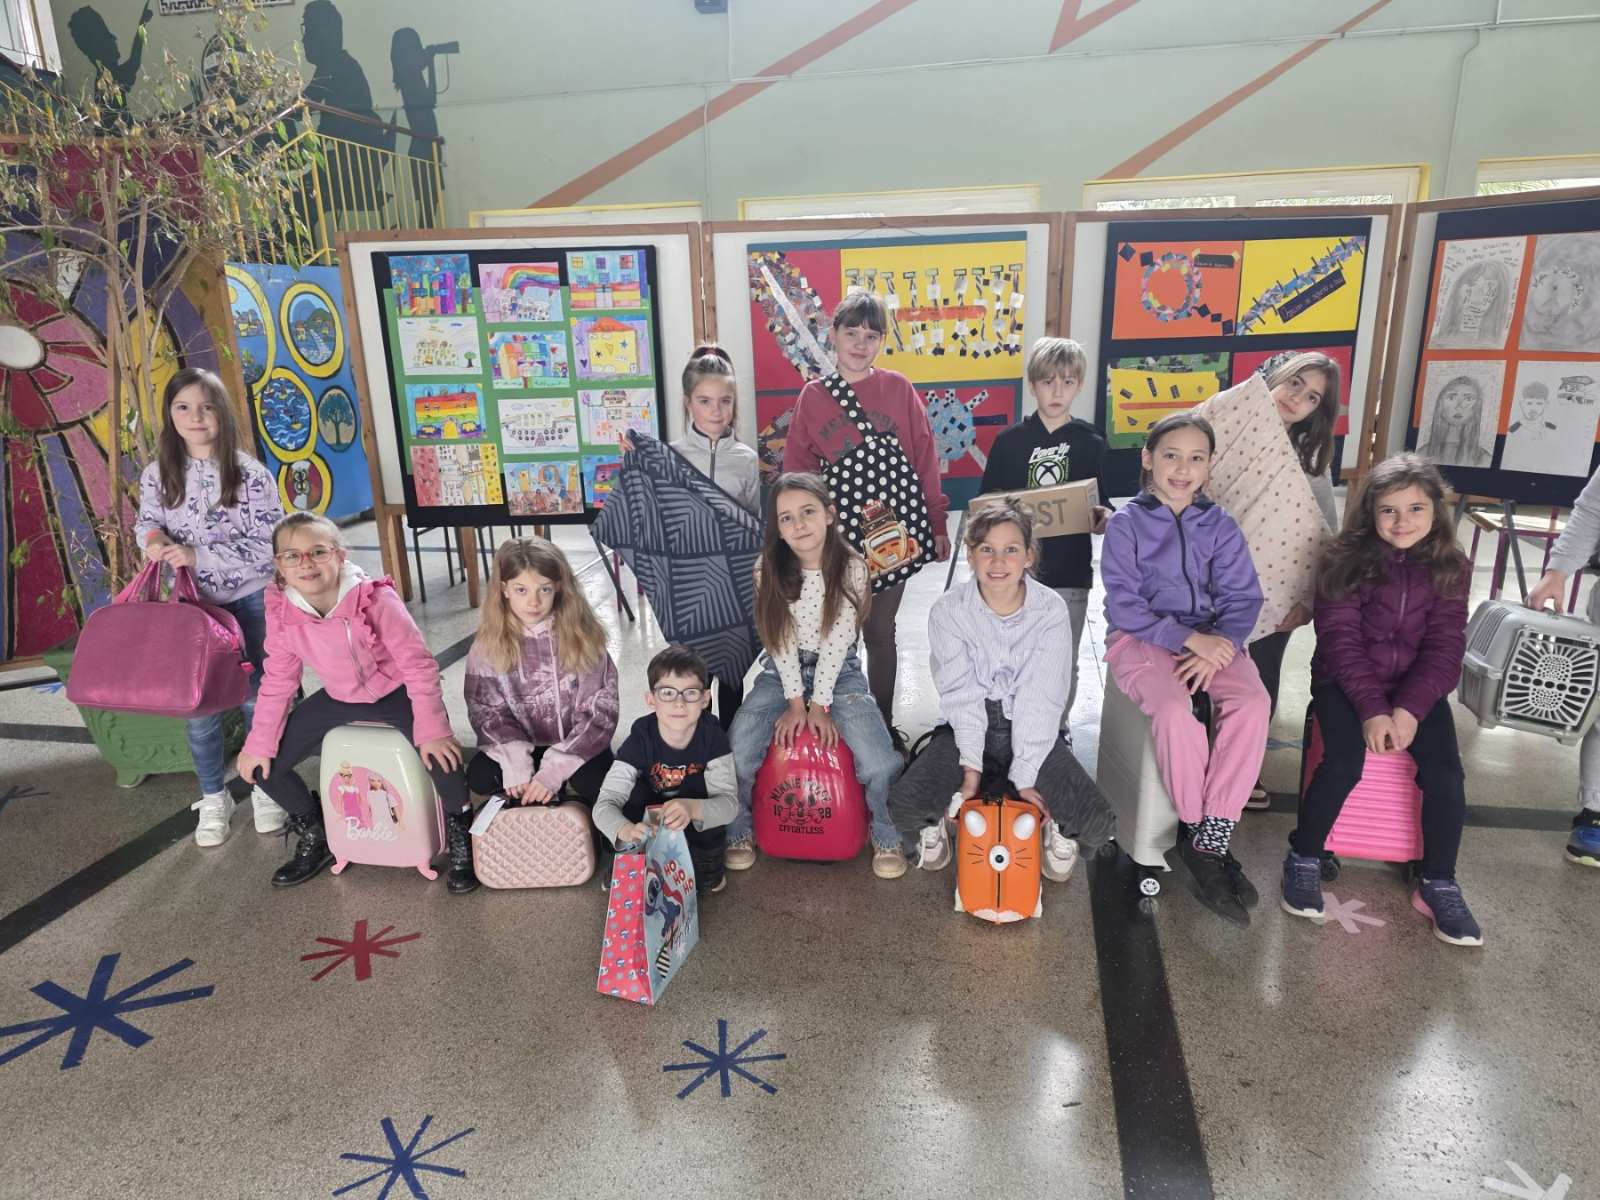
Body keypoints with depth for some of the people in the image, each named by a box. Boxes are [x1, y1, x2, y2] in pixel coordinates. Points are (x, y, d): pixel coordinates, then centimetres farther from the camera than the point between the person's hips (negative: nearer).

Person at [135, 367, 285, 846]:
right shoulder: (156, 475, -1)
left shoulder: (250, 474, -12)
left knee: (257, 697, 7)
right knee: (199, 704, 8)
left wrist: (199, 555, -21)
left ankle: (265, 787, 26)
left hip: (250, 600, -2)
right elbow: (146, 523, 13)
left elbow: (270, 546, -14)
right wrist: (153, 538, -11)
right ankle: (213, 798, 25)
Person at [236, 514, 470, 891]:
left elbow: (419, 665, -24)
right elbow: (278, 681, -2)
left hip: (394, 692, -5)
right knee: (264, 766, -2)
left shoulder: (375, 600, -29)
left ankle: (461, 838, -4)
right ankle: (315, 838, 25)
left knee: (440, 754, -32)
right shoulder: (281, 612, -15)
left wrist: (432, 729, -28)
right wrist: (259, 744, -1)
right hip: (340, 697, 5)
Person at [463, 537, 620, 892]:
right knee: (479, 776, -25)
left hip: (575, 745, -2)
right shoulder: (489, 643, -8)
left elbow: (599, 712, -15)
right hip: (520, 746, 2)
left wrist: (553, 769, -25)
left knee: (596, 783, -31)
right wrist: (516, 763, -27)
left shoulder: (581, 635, -14)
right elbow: (487, 712, -8)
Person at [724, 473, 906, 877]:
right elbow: (781, 639, -9)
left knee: (880, 765, -20)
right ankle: (739, 832, 10)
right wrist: (795, 702, -12)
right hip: (782, 672, 1)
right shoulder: (768, 570, -10)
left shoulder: (851, 568, -13)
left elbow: (837, 640, -14)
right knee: (735, 754, -18)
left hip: (839, 671, -1)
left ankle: (887, 837, 9)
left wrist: (820, 704, -16)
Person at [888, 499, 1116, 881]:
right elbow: (961, 695, -13)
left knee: (1097, 824, -21)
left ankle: (1058, 828, 16)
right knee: (904, 807, -25)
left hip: (1032, 732, 0)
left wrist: (1024, 777, -18)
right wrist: (971, 766, -21)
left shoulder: (1051, 611, -11)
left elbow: (1041, 701, -14)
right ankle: (933, 824, 13)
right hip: (967, 728, 0)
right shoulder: (948, 611, -11)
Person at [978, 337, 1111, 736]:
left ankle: (1058, 727, 33)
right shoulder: (1010, 441, -1)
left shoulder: (1090, 442, 2)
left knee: (1064, 662, 13)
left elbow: (1100, 502, 9)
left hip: (1071, 570, 1)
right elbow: (986, 502, 3)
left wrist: (1104, 516, -13)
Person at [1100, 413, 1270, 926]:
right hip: (1141, 638, -3)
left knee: (1252, 701, -27)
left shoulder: (1218, 524, 9)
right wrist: (1188, 638, -19)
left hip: (1208, 638, 4)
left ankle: (1210, 840, -20)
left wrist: (1221, 644, -17)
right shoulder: (1126, 523, -2)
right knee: (1174, 712, -34)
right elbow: (1124, 605, -9)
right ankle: (1197, 832, -12)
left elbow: (1242, 596, 3)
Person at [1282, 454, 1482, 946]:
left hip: (1417, 686, 3)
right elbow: (1340, 639, -12)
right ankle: (1303, 859, -4)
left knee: (1445, 775, -17)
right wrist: (1372, 709, -22)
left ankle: (1438, 885, 3)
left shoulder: (1449, 568, 1)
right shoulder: (1347, 560, -7)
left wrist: (1410, 709, -20)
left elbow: (1444, 648, -5)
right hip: (1347, 682, -3)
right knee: (1344, 763, -26)